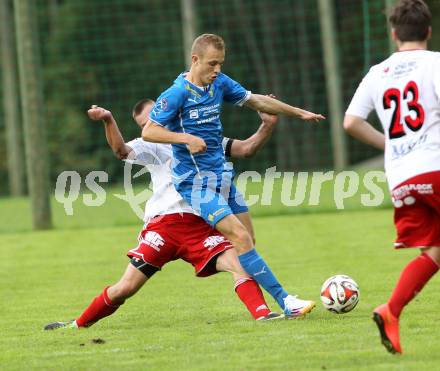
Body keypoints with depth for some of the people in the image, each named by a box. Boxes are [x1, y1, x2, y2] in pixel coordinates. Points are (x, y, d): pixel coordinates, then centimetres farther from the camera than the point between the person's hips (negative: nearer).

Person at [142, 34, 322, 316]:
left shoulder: (220, 84, 6)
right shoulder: (177, 94, -14)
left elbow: (255, 101, 19)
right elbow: (148, 131, -14)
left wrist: (299, 113, 22)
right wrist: (186, 138, -27)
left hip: (222, 175, 8)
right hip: (198, 182, -8)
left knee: (247, 240, 7)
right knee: (240, 237, -17)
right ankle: (285, 301, -20)